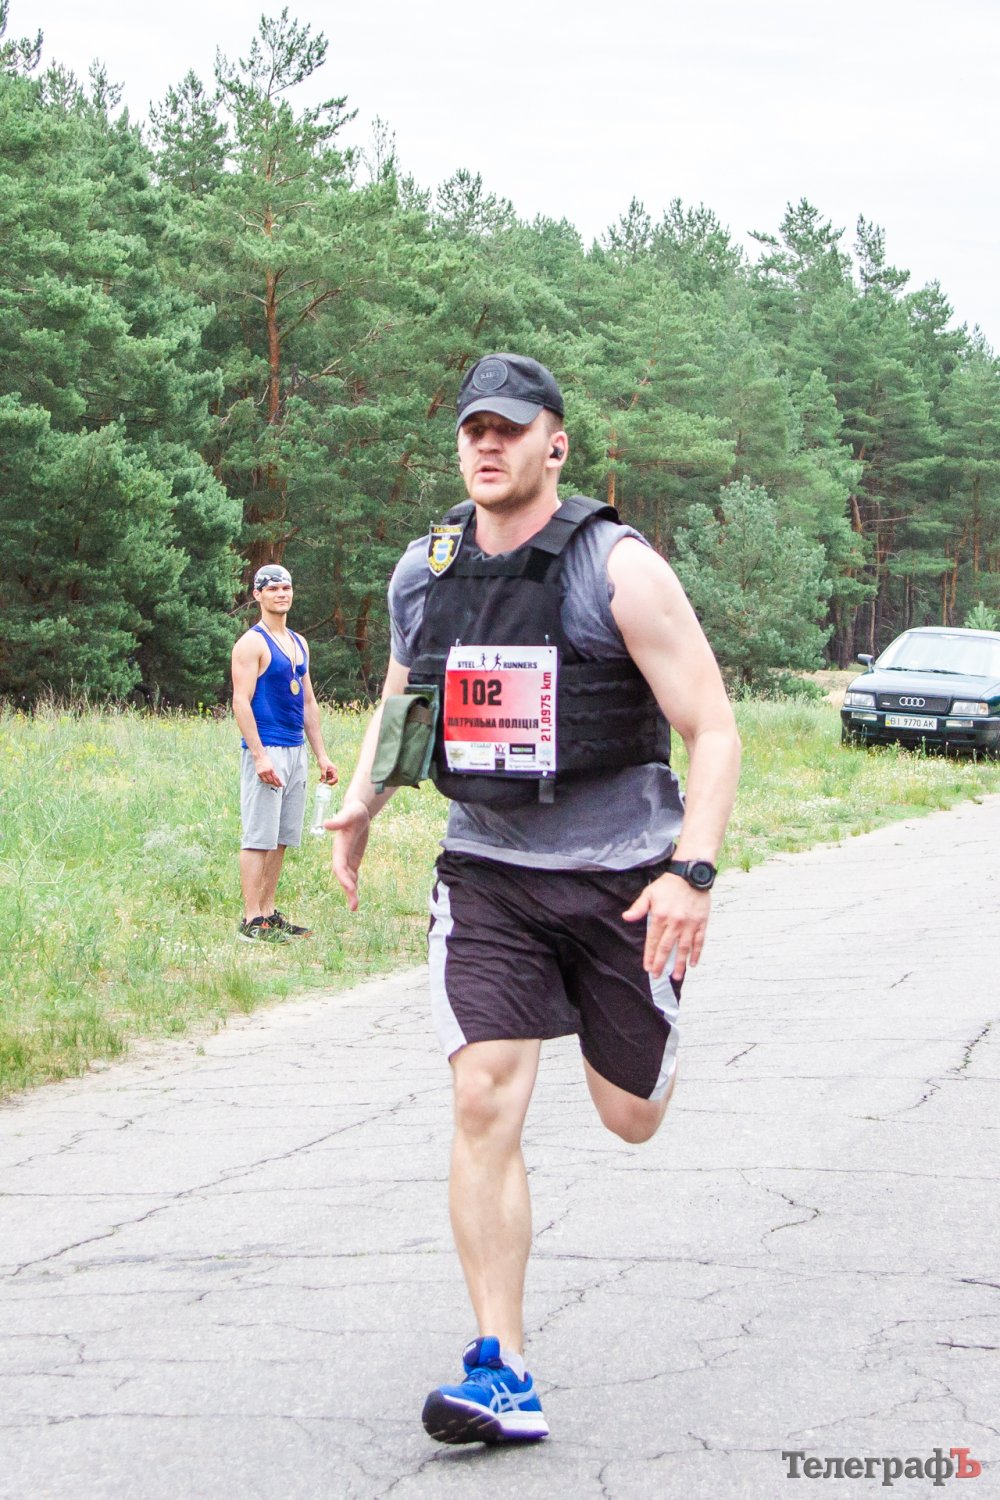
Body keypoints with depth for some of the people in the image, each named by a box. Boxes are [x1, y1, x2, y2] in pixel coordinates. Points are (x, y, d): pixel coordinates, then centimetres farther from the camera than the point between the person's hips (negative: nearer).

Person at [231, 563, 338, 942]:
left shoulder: (298, 643, 18)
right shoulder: (252, 643, -7)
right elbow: (241, 702, -14)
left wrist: (321, 755, 17)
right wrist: (259, 755, -21)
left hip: (296, 750, 8)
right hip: (267, 751, -8)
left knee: (281, 839, 9)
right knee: (259, 837, -8)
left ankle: (269, 913, 15)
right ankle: (251, 921, -7)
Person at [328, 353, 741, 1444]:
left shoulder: (618, 568, -12)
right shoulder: (421, 571, 2)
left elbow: (712, 729, -13)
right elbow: (399, 699, 22)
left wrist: (692, 872, -25)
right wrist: (360, 803, 8)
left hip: (620, 872, -2)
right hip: (485, 872, 3)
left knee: (629, 1117, 9)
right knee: (484, 1103, -12)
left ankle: (632, 1024, 49)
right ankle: (501, 1377, -7)